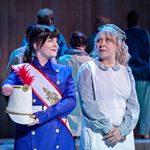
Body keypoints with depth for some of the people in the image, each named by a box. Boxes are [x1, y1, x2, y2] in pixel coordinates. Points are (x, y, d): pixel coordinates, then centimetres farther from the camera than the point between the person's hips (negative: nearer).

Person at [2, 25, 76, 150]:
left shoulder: (64, 72, 10)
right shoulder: (21, 71, 5)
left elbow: (71, 100, -4)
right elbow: (9, 85, -14)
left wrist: (41, 116, -18)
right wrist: (7, 89, -39)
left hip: (59, 136, 2)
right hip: (30, 136, -2)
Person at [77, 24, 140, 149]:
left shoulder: (126, 71, 9)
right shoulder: (88, 69, -1)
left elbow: (133, 105, 3)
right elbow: (88, 104, -9)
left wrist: (122, 129, -11)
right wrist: (108, 128, -14)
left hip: (124, 136, 3)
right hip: (96, 134, -3)